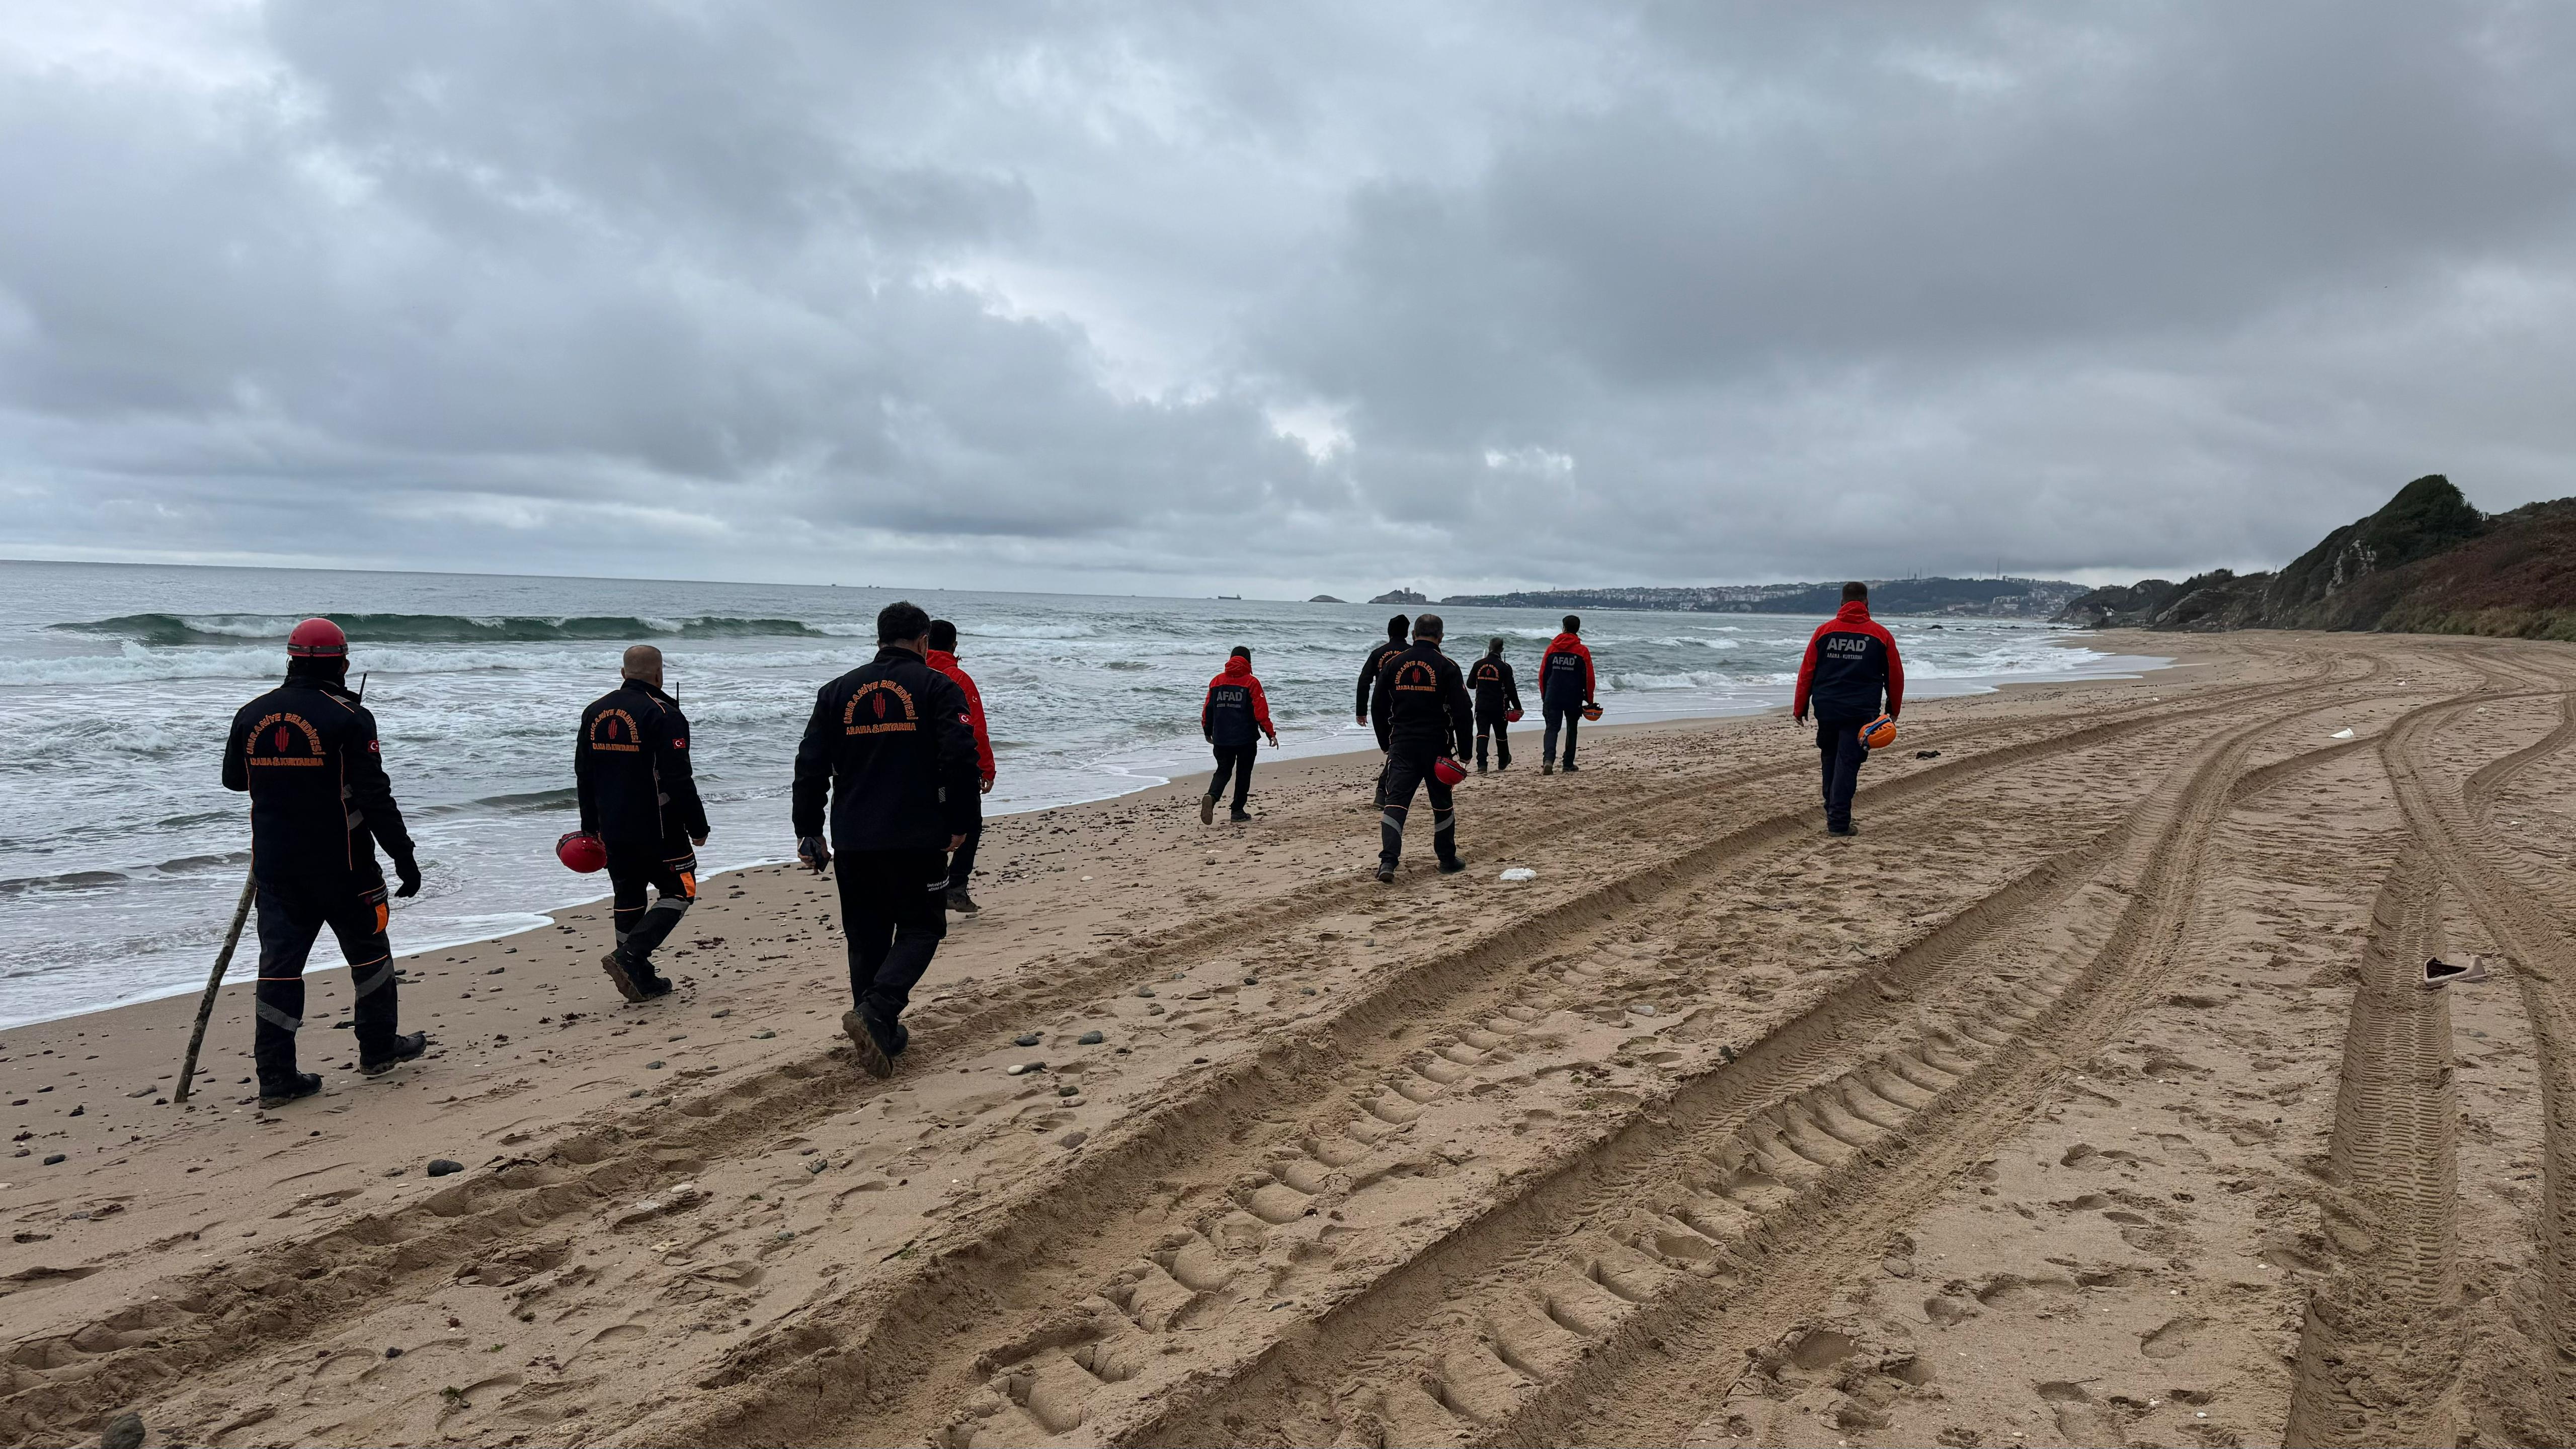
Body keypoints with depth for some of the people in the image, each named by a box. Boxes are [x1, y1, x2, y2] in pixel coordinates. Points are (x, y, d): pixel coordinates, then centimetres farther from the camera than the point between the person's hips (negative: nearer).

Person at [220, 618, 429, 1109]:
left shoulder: (251, 715, 2)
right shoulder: (348, 718, -14)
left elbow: (232, 778, 18)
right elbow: (375, 797, -16)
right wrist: (404, 858, -11)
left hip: (275, 866, 4)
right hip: (341, 867, -4)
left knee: (280, 964, 7)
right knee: (368, 952, 14)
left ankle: (276, 1077, 7)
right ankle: (379, 1049, 25)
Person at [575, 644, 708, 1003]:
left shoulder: (595, 712, 10)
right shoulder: (664, 715, -13)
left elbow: (583, 775, 16)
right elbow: (678, 779, -17)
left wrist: (590, 826, 24)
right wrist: (698, 827, -8)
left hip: (612, 829, 7)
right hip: (657, 828, -7)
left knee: (629, 898, 14)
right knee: (679, 891, 5)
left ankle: (641, 980, 17)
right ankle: (629, 956, -11)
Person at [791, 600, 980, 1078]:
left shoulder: (838, 691, 10)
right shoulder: (937, 688, -3)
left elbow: (810, 766, 8)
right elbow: (961, 760, -13)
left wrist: (809, 832, 14)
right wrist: (960, 824, -3)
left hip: (853, 841, 4)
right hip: (917, 838, -4)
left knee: (867, 937, 15)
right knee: (920, 928, 8)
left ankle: (881, 1035, 20)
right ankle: (875, 1013, -13)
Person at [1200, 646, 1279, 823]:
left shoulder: (1217, 681, 5)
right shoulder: (1251, 682, -6)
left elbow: (1207, 709, 9)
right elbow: (1261, 711, -12)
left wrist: (1208, 732, 21)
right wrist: (1271, 734, -6)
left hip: (1221, 739, 3)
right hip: (1246, 738, -3)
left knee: (1223, 771, 12)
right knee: (1243, 774, 11)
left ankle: (1211, 797, -15)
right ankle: (1238, 812, 13)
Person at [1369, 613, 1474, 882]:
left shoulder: (1393, 663, 4)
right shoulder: (1447, 667, -5)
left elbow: (1378, 707, 9)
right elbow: (1463, 712, -8)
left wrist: (1386, 744, 19)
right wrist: (1464, 752, -1)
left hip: (1401, 746, 1)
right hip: (1436, 746, -1)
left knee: (1395, 802, -3)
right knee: (1442, 804, 14)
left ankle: (1388, 860, -20)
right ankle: (1448, 860, 26)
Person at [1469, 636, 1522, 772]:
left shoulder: (1479, 665, 0)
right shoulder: (1505, 667, -10)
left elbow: (1470, 684, 10)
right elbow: (1511, 689, -9)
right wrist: (1517, 708, 0)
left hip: (1481, 706, 1)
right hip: (1499, 708, -1)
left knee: (1482, 734, -4)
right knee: (1501, 735, 16)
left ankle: (1481, 765, -20)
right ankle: (1503, 762, 35)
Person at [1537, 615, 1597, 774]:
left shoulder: (1552, 648, 2)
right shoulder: (1583, 651, -3)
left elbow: (1543, 674, 5)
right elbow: (1589, 678, -3)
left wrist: (1544, 696, 15)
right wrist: (1589, 700, 8)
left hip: (1553, 697, 1)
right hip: (1574, 699, -1)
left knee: (1552, 728, -1)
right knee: (1571, 730, 13)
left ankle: (1548, 759, -23)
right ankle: (1568, 765, 16)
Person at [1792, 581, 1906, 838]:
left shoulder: (1824, 631, 3)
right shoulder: (1880, 635, 1)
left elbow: (1807, 672, 3)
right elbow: (1895, 676, 7)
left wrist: (1800, 708, 10)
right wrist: (1894, 710, 19)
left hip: (1826, 709, 2)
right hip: (1860, 712, -2)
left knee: (1830, 761, 18)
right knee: (1847, 764, -3)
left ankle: (1832, 813, 28)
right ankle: (1838, 823, -6)